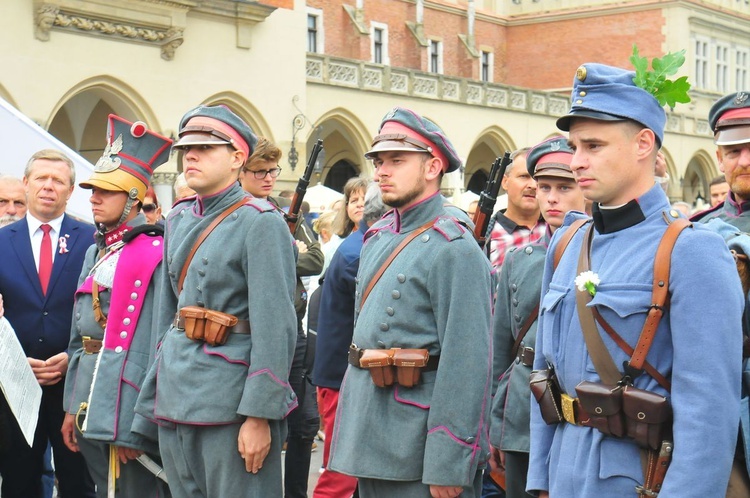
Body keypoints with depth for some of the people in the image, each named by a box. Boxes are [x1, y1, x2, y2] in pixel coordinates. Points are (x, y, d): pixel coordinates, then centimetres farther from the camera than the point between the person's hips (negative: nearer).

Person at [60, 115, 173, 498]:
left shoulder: (155, 255, -12)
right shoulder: (95, 254, 16)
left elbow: (160, 345, -17)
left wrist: (139, 423, -19)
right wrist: (72, 407, 16)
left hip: (130, 409, -9)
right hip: (93, 408, 9)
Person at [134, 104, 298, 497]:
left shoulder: (261, 223, -10)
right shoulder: (178, 221, 12)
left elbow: (276, 327, -15)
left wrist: (259, 415, -19)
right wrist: (154, 400, 15)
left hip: (230, 401, -7)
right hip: (176, 398, 7)